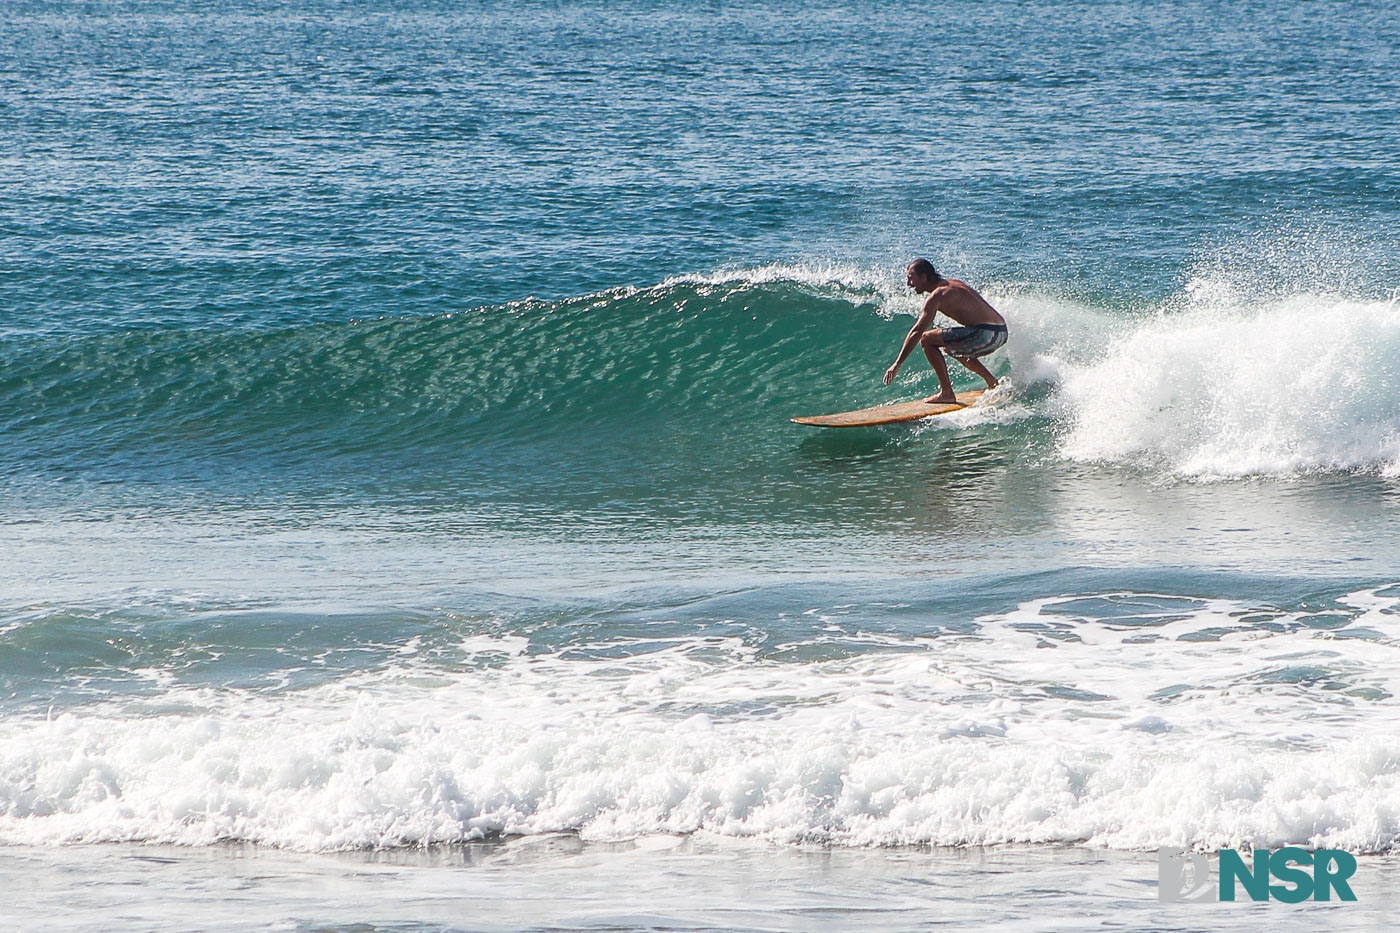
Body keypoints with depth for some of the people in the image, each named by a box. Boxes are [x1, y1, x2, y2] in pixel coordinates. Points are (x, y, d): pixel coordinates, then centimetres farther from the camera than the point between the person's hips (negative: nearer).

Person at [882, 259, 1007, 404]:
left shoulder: (937, 295, -9)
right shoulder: (951, 284, 18)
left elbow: (917, 332, -14)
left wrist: (897, 364, -14)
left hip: (985, 333, -10)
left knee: (927, 339, -5)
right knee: (951, 347, 33)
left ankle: (947, 393, -6)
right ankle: (993, 382, 30)